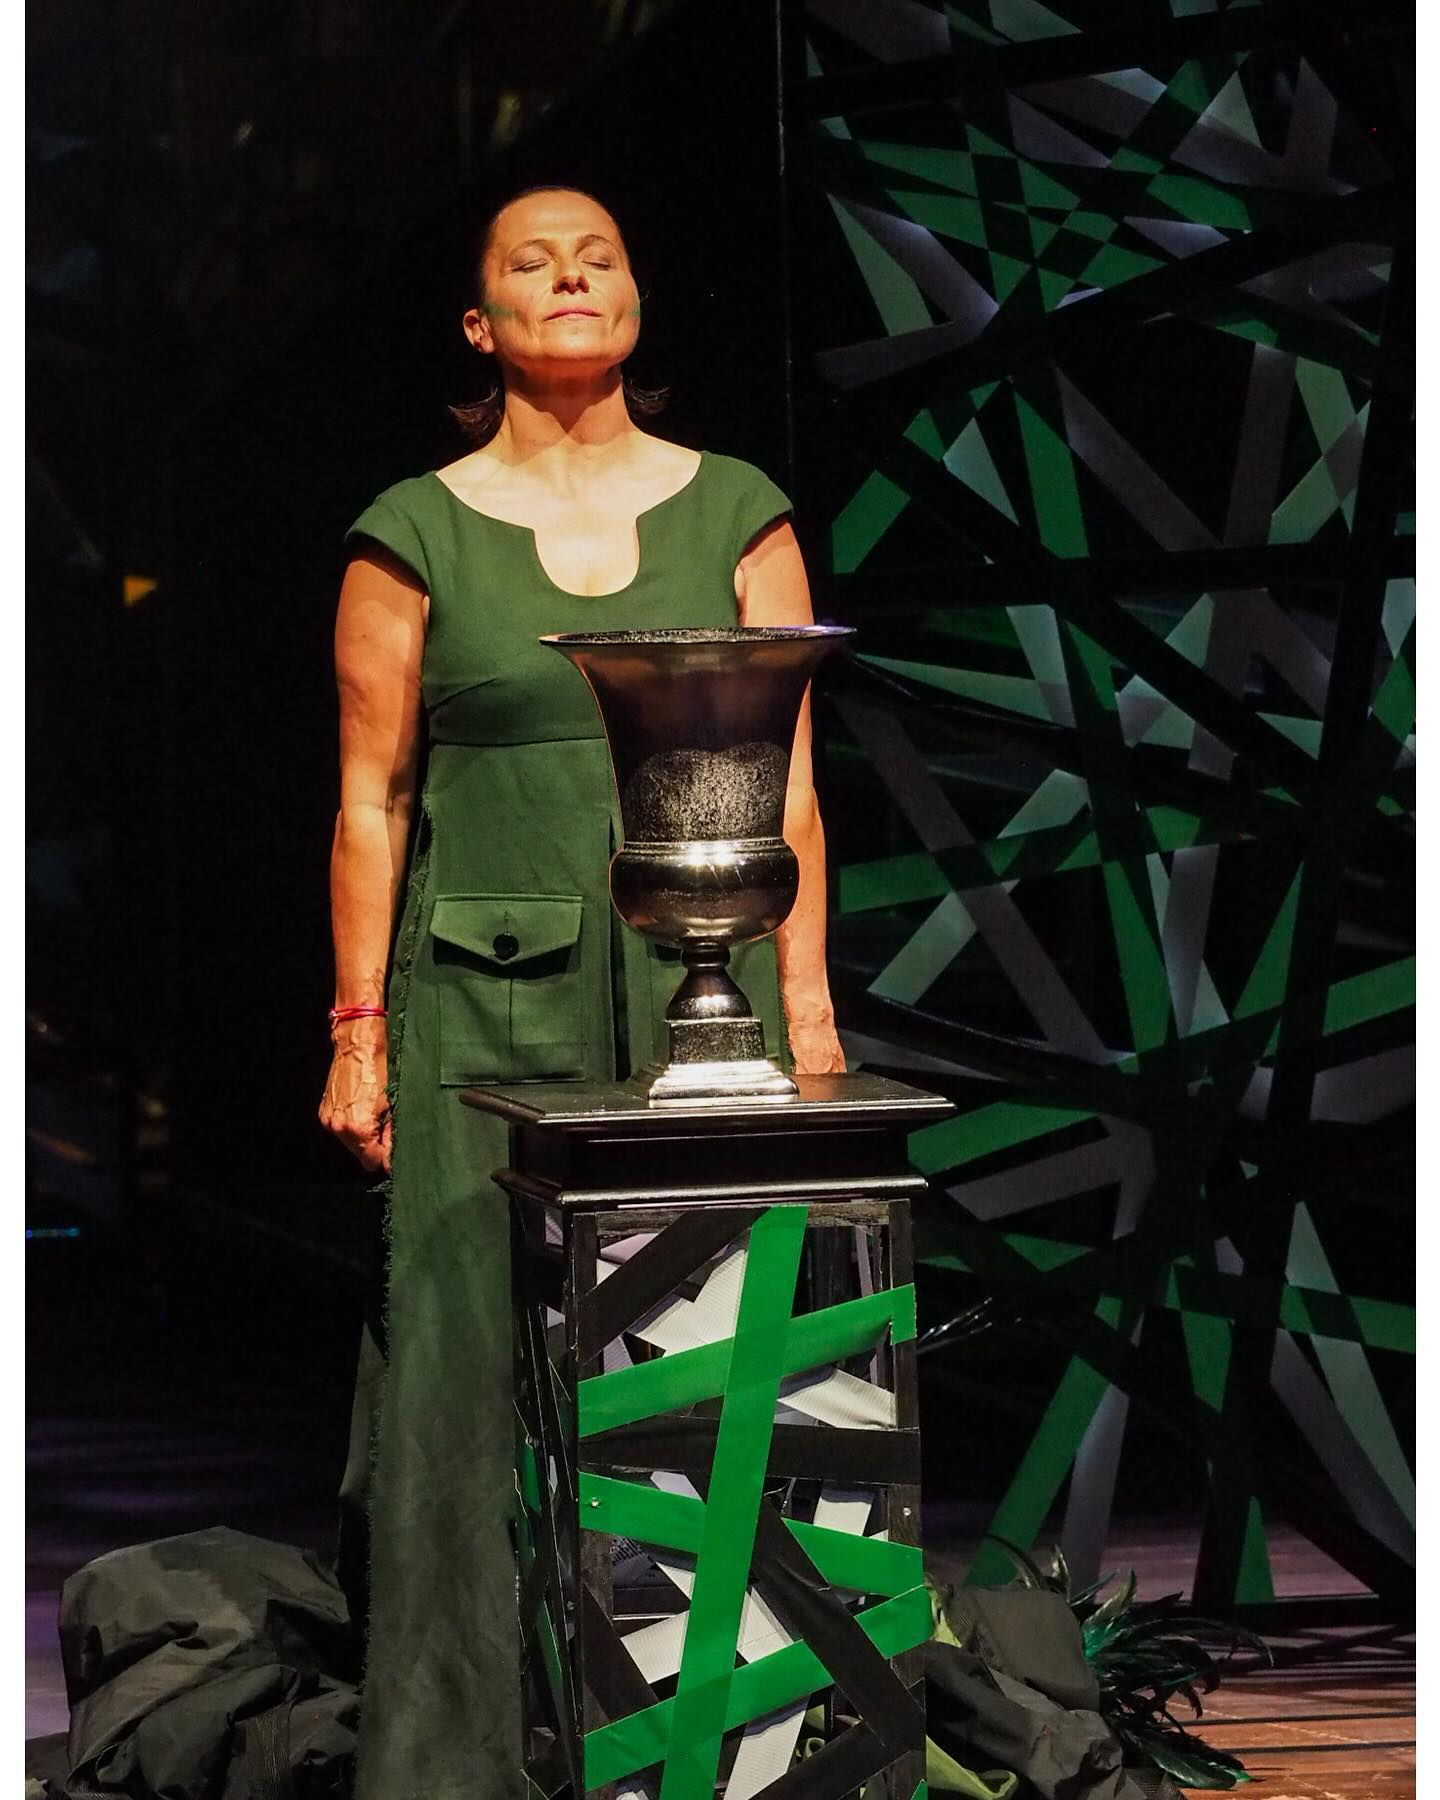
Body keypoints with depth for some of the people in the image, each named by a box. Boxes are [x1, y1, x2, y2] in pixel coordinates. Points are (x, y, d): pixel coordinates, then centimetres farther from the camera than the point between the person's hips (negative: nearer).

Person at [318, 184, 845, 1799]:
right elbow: (372, 795, 5)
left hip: (698, 994, 1)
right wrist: (359, 1027, 0)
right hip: (486, 997, -1)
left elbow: (784, 778, 8)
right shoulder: (418, 534, 5)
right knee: (467, 1368, -5)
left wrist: (807, 1001, 1)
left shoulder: (734, 513, 9)